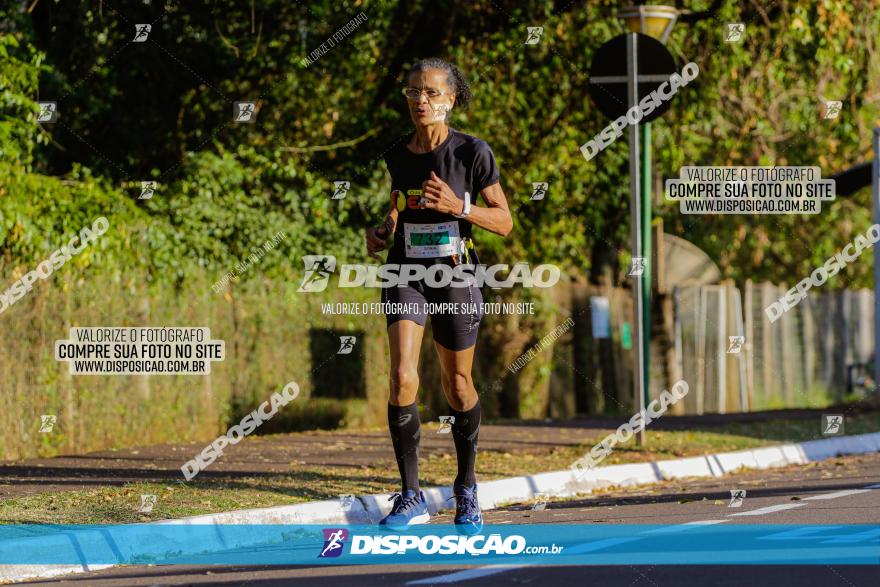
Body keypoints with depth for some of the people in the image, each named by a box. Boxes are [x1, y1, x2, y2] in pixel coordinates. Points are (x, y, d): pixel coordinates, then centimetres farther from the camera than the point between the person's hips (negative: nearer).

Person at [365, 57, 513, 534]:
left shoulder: (472, 153, -9)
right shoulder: (397, 156, 3)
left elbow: (504, 222, -5)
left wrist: (459, 207, -22)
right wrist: (382, 231, -1)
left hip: (455, 277, -2)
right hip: (406, 275, 2)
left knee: (457, 387, 9)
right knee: (402, 378, -16)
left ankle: (466, 489, 31)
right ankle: (410, 497, -7)